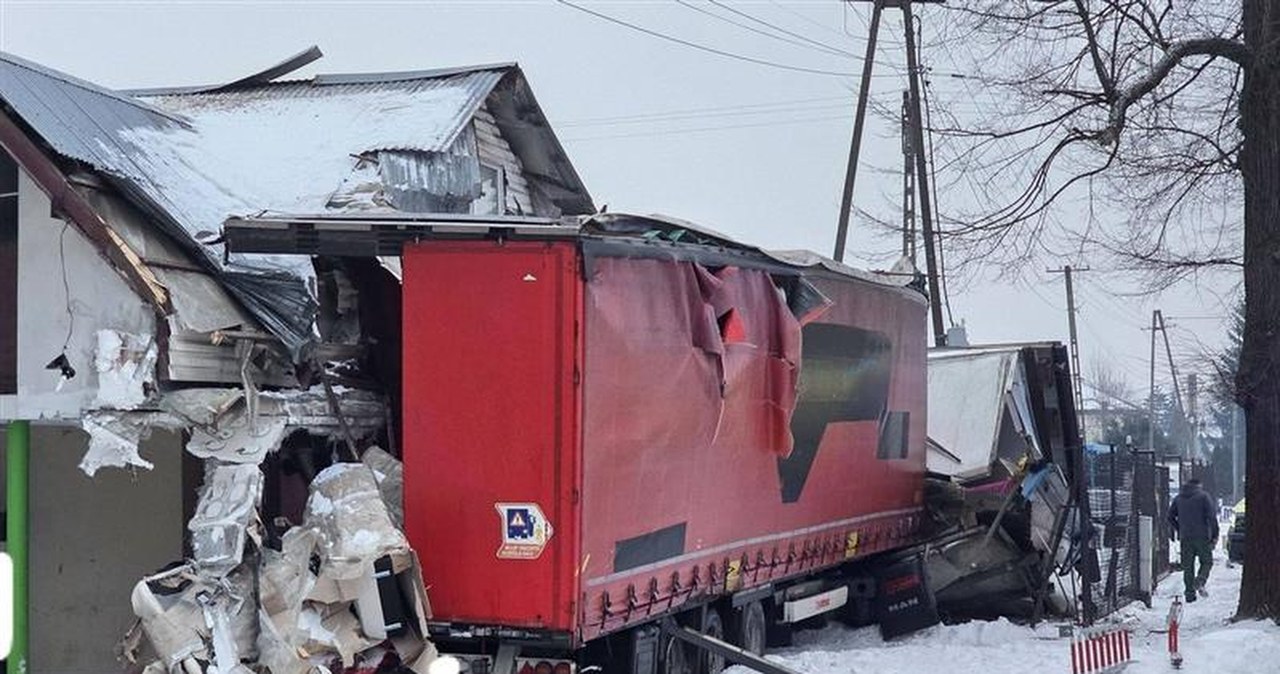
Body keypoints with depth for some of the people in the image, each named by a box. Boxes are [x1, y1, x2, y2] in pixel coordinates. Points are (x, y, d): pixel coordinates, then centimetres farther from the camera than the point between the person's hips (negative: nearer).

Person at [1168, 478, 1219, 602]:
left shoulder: (1178, 498, 10)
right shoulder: (1203, 496, -2)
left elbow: (1170, 517, 14)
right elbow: (1212, 516, -8)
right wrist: (1215, 535, -5)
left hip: (1185, 537, 3)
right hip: (1202, 536, -3)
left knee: (1187, 566, 7)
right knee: (1206, 562, 8)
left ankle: (1190, 592, 3)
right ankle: (1200, 582, -16)